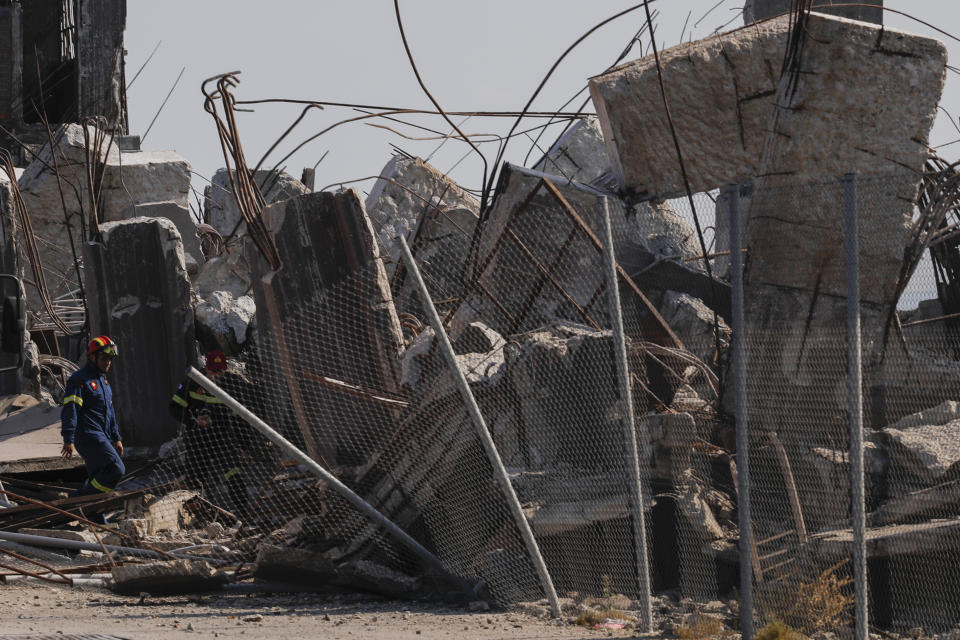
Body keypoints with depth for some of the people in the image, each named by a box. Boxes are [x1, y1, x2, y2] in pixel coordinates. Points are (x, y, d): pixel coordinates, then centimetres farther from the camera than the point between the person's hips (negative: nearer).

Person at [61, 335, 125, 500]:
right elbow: (69, 410, -15)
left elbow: (109, 411, 29)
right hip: (88, 436, -10)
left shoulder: (103, 380, 22)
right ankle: (84, 498, -16)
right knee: (116, 470, -19)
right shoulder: (80, 380, -9)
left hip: (102, 438, 10)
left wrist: (116, 438, 27)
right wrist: (69, 440, -21)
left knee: (97, 479, 8)